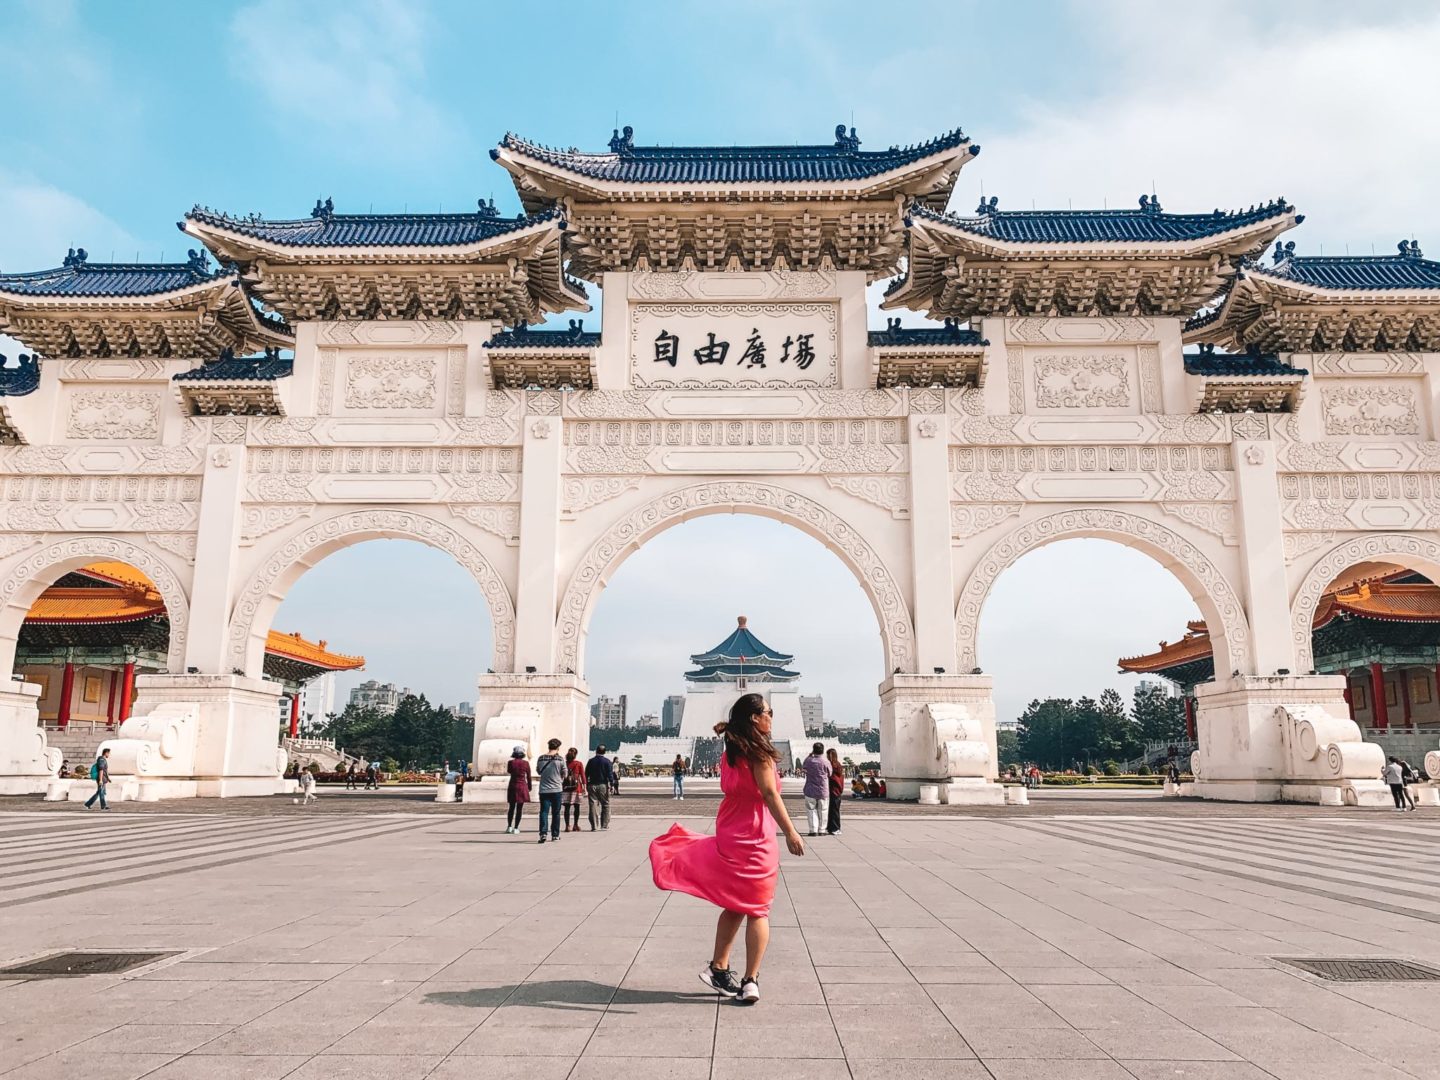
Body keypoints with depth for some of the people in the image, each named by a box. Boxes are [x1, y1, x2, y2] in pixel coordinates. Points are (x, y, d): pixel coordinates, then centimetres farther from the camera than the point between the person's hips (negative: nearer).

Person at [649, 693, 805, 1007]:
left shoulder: (729, 751, 11)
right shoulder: (758, 750, -12)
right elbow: (769, 794, -18)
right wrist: (790, 832, -19)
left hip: (728, 835, 7)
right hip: (755, 837, -7)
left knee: (734, 906, 17)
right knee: (758, 909, 2)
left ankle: (718, 968, 15)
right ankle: (750, 981, 2)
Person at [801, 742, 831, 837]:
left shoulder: (808, 761, -8)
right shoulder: (826, 762, -12)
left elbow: (802, 769, 12)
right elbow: (830, 774, 1)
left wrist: (809, 756, 13)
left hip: (810, 791, 0)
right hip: (823, 791, 0)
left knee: (811, 810, 6)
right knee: (822, 811, 11)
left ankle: (813, 830, -1)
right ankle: (821, 830, 15)